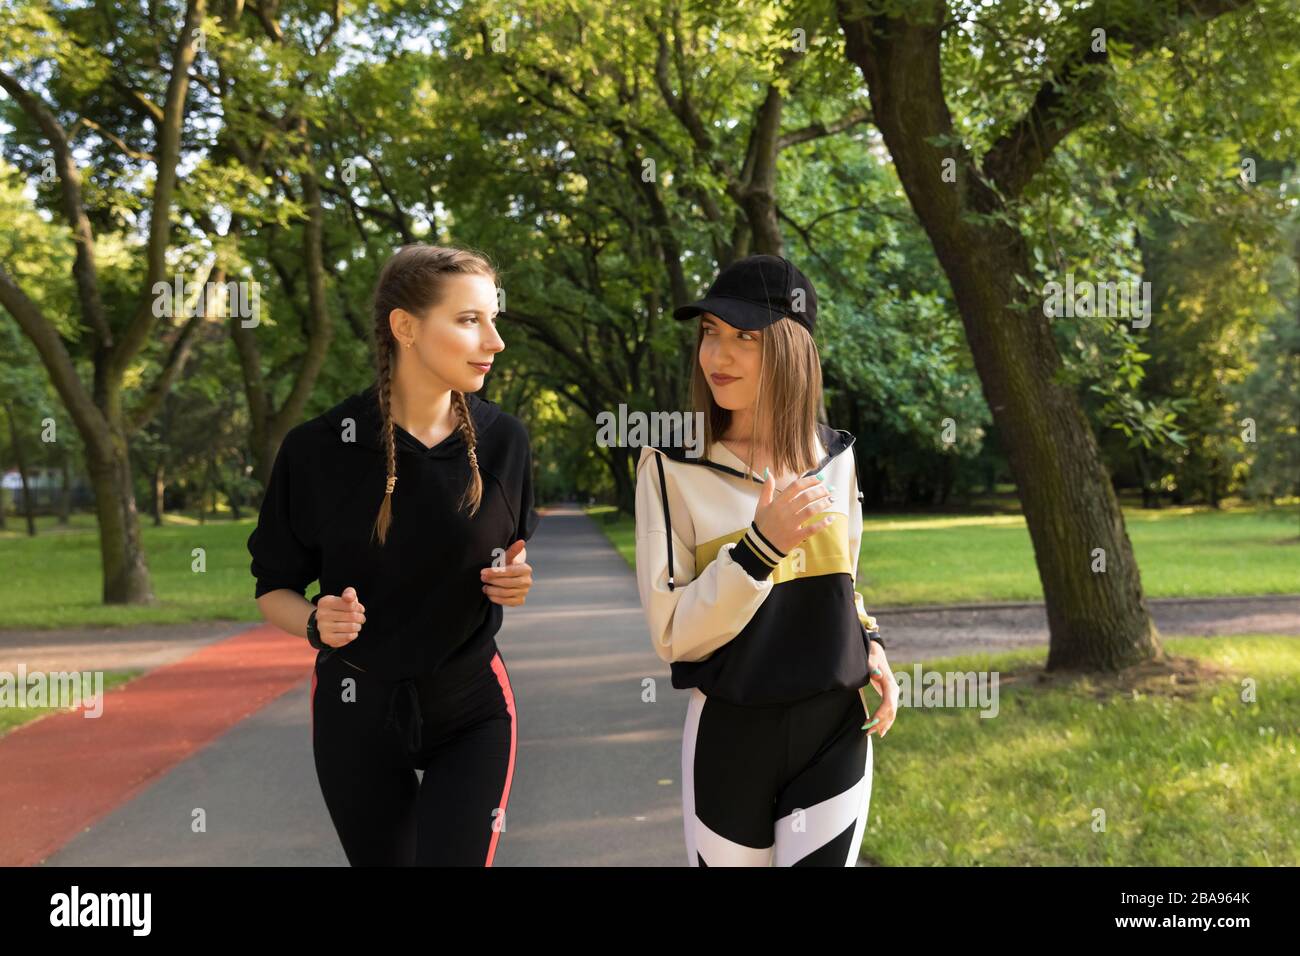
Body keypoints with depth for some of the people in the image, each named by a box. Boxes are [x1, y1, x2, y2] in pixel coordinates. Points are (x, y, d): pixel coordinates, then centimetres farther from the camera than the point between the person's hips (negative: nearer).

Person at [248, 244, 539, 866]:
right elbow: (274, 590, -3)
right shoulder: (318, 448, -14)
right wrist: (316, 623, -23)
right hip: (356, 711, 0)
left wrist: (517, 583, -13)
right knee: (382, 858, 17)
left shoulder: (502, 440, -7)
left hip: (471, 709, 1)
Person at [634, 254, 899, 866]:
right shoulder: (673, 465, -10)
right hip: (730, 737, -2)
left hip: (837, 733, 2)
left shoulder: (834, 457, 2)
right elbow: (673, 637, -13)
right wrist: (760, 545, -24)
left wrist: (870, 645, 0)